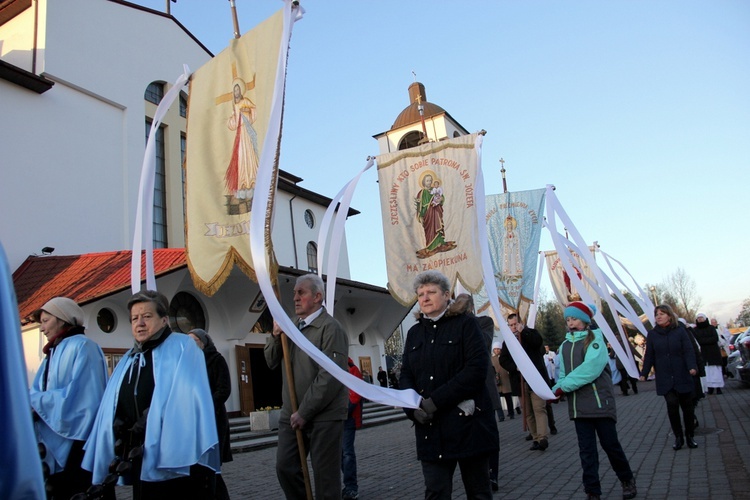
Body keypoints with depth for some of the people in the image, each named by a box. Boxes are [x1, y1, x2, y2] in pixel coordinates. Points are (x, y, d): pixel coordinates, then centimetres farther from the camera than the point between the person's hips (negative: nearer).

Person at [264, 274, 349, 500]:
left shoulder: (330, 328, -10)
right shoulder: (293, 329, 15)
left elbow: (330, 377, -18)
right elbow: (271, 362, 16)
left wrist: (305, 412, -17)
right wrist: (276, 336, -3)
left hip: (323, 416, -7)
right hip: (291, 415, 7)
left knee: (325, 476, 2)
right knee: (285, 467, 6)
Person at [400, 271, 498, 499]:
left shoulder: (465, 323, -1)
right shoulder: (414, 333, 14)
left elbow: (477, 368, -13)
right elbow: (406, 376, 10)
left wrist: (435, 401, -18)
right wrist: (413, 407, -11)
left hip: (467, 422, -3)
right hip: (430, 428, 4)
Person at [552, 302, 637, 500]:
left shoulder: (595, 339, -7)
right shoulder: (565, 346, 10)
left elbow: (590, 369, -20)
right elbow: (563, 374, 9)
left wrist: (562, 387, -20)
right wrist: (557, 389, -13)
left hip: (600, 402, -4)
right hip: (578, 407, 4)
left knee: (610, 444, 6)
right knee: (586, 450, 6)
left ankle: (627, 480, 29)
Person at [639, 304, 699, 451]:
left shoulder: (680, 331, -1)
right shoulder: (652, 334, 4)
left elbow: (688, 351, -6)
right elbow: (649, 355, 5)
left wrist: (692, 367, -21)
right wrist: (644, 373, 0)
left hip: (682, 376, -1)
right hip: (664, 378, 1)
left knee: (687, 406, 6)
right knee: (672, 405, -7)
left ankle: (689, 436, 22)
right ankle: (678, 437, 7)